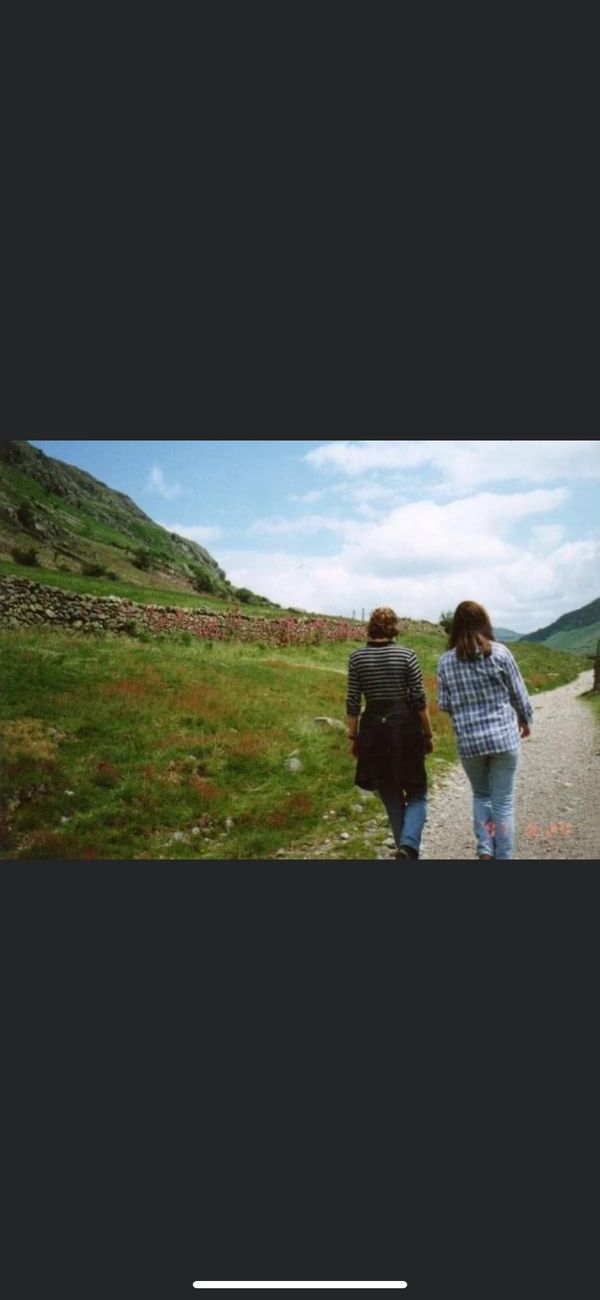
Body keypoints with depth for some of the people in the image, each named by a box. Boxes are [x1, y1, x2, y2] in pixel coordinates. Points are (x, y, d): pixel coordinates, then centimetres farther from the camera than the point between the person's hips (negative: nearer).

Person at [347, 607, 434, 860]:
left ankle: (405, 848, 22)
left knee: (391, 795, 16)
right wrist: (428, 734, 6)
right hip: (405, 725, -2)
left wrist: (353, 737, 9)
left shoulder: (357, 657, -1)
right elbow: (420, 700, -4)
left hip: (373, 728, 2)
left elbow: (353, 702, 0)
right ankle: (408, 845, -11)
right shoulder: (406, 655, -6)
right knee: (417, 793, 10)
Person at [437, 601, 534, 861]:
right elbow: (519, 693, 1)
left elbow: (444, 704, 2)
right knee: (503, 801, 8)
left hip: (469, 741, 2)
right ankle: (502, 856, 14)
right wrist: (526, 721, 19)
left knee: (481, 795, 22)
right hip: (504, 737, -2)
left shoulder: (446, 660, -2)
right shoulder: (499, 652, -7)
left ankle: (485, 849, 10)